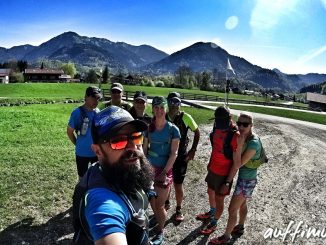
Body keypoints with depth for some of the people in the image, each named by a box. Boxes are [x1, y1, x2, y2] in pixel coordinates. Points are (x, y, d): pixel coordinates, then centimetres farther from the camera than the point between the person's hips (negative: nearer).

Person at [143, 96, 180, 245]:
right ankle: (158, 222, 39)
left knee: (159, 204, 4)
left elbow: (173, 153, -10)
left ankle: (160, 233, 27)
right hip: (150, 168, 3)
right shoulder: (149, 127, 1)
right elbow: (144, 149, 6)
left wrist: (164, 172, -14)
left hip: (164, 169, -3)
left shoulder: (173, 129, -9)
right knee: (152, 201, 11)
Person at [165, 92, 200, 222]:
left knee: (178, 184, 5)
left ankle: (178, 209, 28)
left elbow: (197, 132, 0)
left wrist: (193, 150, -4)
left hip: (181, 156, -3)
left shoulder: (185, 117, -12)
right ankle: (165, 203, 42)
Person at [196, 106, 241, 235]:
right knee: (211, 192, 27)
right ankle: (212, 212, 54)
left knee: (219, 199, 13)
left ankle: (213, 223, 37)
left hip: (224, 174, -7)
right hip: (213, 169, 7)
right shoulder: (217, 128, -6)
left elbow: (236, 162, -21)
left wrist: (228, 182, -18)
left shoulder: (235, 136, -27)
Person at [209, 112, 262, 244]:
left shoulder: (254, 142, -27)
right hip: (244, 177, 8)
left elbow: (239, 163, -25)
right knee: (242, 204, 26)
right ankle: (240, 227, 46)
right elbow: (238, 161, 2)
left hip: (247, 180, -8)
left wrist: (239, 145, -30)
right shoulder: (245, 138, -2)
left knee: (232, 209, 3)